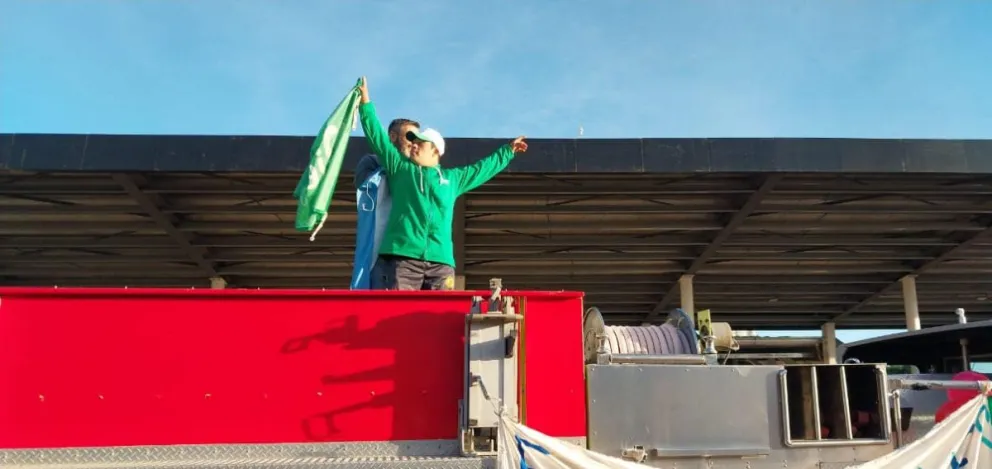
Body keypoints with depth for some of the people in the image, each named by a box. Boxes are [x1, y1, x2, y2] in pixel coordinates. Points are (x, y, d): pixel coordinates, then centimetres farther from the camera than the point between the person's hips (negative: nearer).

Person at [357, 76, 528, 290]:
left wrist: (508, 151, 45)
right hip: (402, 257, -2)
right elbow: (377, 136, 15)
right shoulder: (399, 168, 17)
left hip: (440, 261, 2)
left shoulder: (453, 178, 24)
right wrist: (366, 102, 10)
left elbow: (483, 168, 36)